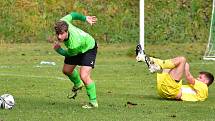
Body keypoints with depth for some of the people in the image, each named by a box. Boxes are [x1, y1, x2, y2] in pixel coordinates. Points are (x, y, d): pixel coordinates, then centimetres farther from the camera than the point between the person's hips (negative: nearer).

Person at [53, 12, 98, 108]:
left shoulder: (74, 43, -46)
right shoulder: (62, 23, -32)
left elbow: (68, 54, -21)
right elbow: (72, 15, -11)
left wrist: (58, 49, -29)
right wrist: (85, 18, 3)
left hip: (88, 48, -8)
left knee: (84, 76, -22)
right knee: (66, 70, 20)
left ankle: (93, 102, -6)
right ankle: (78, 84, 52)